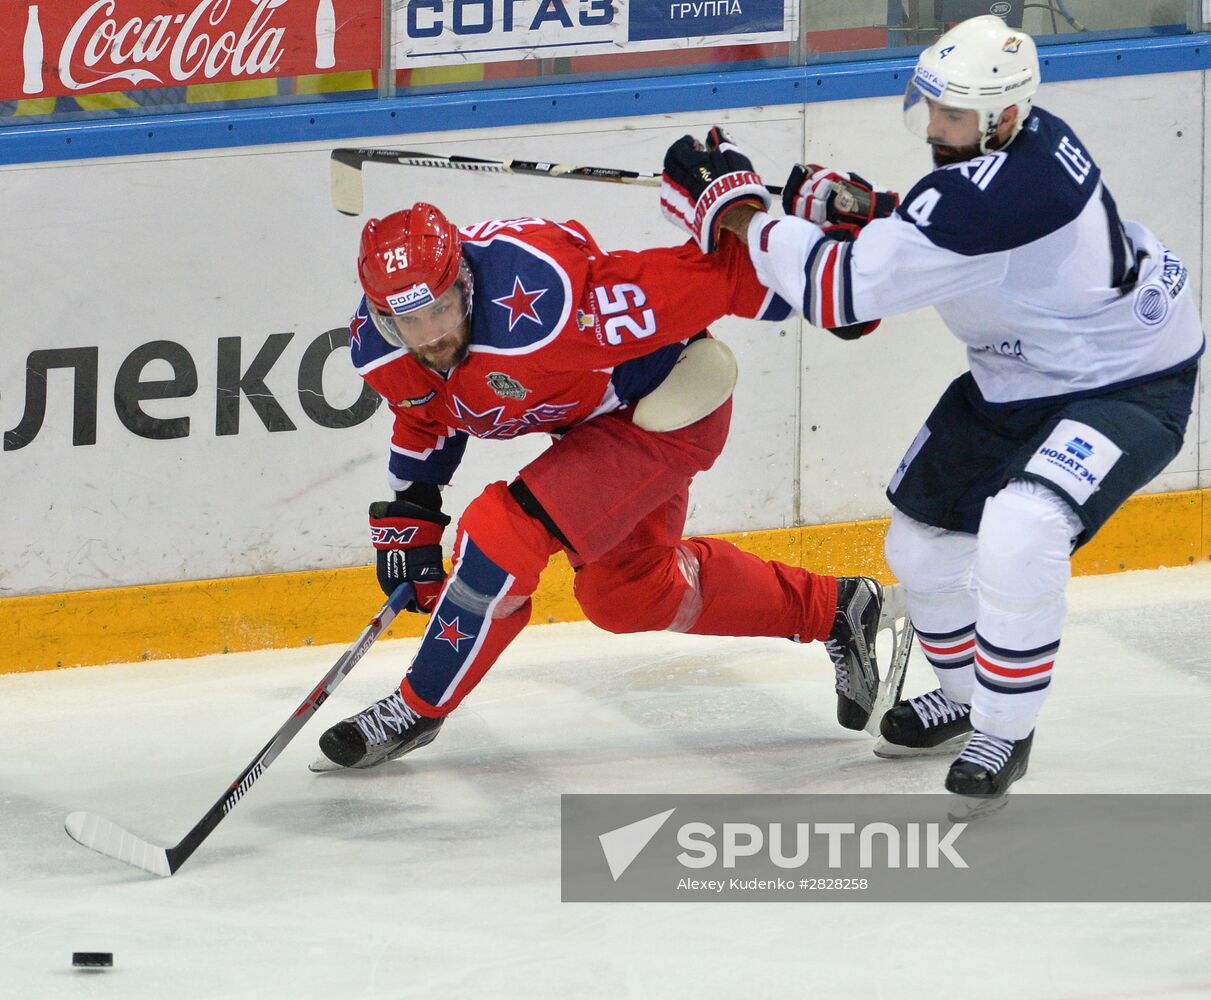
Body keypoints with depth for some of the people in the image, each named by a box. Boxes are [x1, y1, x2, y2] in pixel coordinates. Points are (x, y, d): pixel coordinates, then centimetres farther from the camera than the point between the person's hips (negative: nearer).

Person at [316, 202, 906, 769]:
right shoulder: (377, 349, -17)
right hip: (590, 420, 9)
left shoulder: (536, 308, -40)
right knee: (626, 594, 21)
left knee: (507, 530, -20)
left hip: (668, 408, -9)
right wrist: (408, 518, 3)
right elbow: (426, 420, 8)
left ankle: (420, 708, -1)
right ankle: (832, 611, 35)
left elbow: (709, 280, -35)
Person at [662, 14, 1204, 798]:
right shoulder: (1019, 140, -8)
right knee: (923, 540, 14)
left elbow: (845, 290, -36)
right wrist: (861, 208, -11)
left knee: (1018, 533, -31)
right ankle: (966, 697, 40)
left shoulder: (994, 192, -37)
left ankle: (1005, 731, -11)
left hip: (1130, 385, -10)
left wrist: (730, 210, -25)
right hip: (1021, 378, 10)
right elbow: (928, 240, 10)